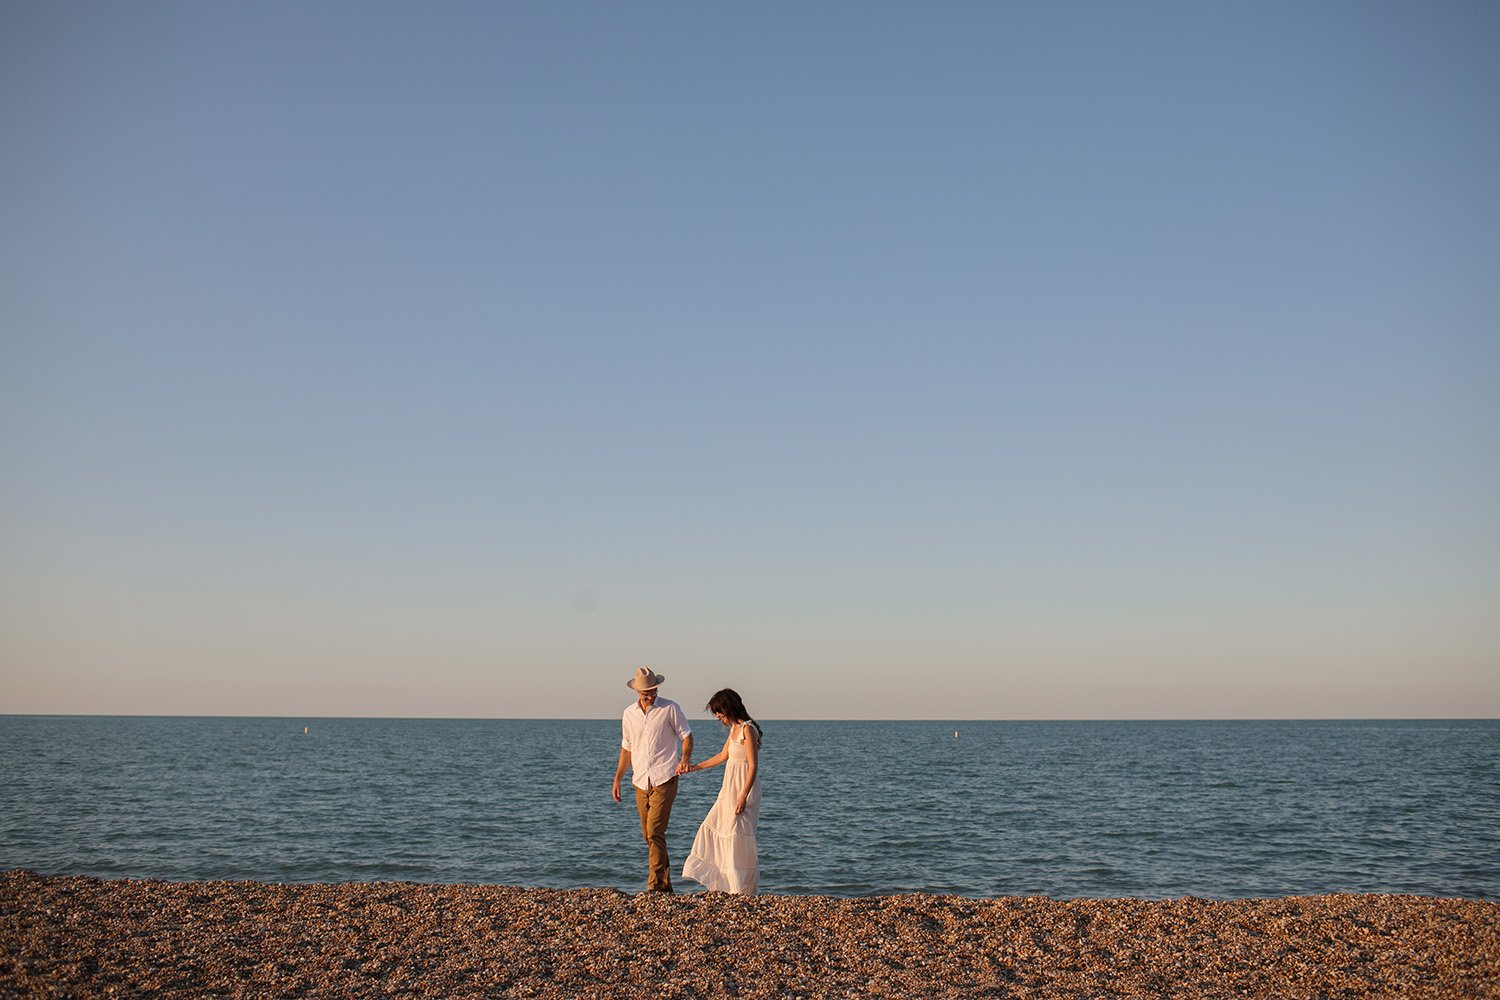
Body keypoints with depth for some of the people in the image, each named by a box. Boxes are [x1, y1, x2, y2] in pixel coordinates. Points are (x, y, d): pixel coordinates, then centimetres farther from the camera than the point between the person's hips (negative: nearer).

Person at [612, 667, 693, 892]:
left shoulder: (670, 709, -3)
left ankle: (656, 885, -12)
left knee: (655, 832, -14)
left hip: (664, 780, -5)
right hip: (641, 782, 5)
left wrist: (685, 757, -18)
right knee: (648, 835, 9)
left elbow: (687, 736, 2)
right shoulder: (629, 714, 10)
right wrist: (617, 778, 16)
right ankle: (665, 883, 20)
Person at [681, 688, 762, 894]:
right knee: (714, 829, 13)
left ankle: (744, 889, 4)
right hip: (730, 788, 10)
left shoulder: (747, 729, -18)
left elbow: (754, 766, -20)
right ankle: (723, 884, 20)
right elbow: (722, 756, 23)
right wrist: (694, 768, 25)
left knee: (737, 836, -5)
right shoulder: (735, 728, 11)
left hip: (744, 788, -10)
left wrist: (743, 796, -23)